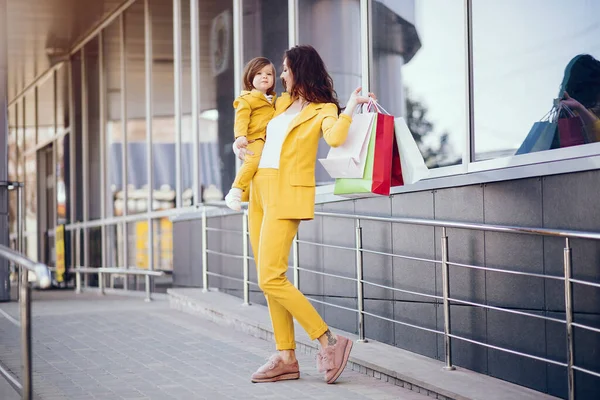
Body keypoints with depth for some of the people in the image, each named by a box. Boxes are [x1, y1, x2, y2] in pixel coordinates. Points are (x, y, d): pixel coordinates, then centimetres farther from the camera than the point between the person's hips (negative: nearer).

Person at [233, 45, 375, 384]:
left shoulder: (323, 110, -3)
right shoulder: (283, 103, 18)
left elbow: (335, 138, -25)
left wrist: (350, 107, -18)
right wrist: (241, 144, 20)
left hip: (287, 196, -8)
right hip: (259, 192, 8)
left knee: (271, 278, -17)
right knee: (269, 280, 4)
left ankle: (329, 342, -11)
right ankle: (286, 357, 6)